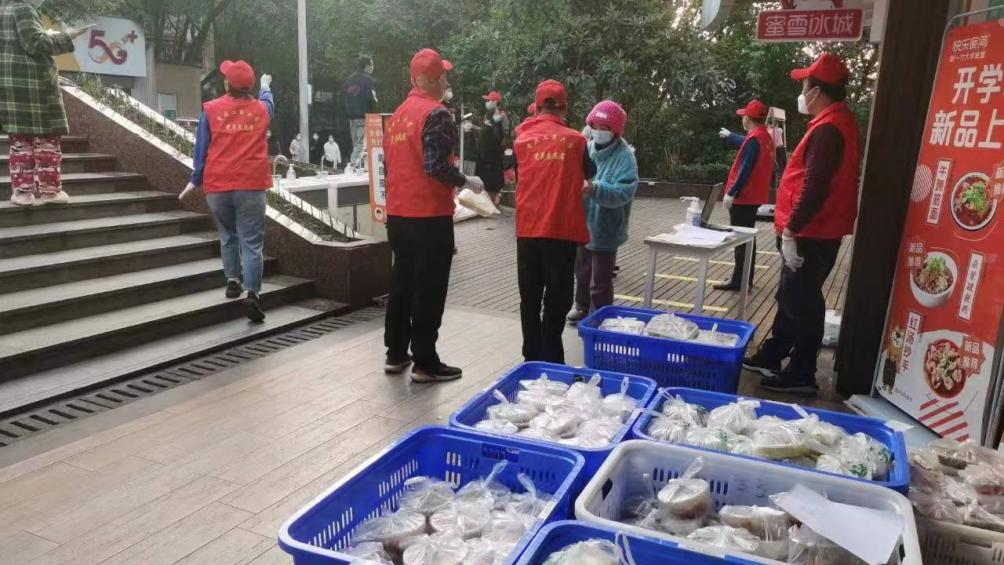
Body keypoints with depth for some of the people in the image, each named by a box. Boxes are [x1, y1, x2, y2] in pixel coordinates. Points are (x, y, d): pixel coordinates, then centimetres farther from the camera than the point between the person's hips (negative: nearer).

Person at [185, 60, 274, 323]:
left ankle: (233, 280, 22)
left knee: (228, 235, 22)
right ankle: (252, 294, -15)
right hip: (251, 185, 0)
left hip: (217, 186, 1)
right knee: (252, 242, -5)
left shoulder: (211, 109, 2)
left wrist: (195, 180, 13)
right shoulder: (261, 109, 8)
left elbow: (201, 148, 3)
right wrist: (266, 87, 55)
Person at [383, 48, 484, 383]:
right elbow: (436, 166, -22)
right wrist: (466, 182, -8)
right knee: (429, 290, 0)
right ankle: (425, 363, 6)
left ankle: (395, 354, 24)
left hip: (398, 214, 8)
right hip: (429, 216, -8)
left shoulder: (397, 115, 12)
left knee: (401, 283, 16)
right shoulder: (436, 113, -13)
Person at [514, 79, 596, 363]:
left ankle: (532, 359, 18)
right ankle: (550, 361, 9)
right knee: (557, 298, 6)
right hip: (562, 229, -2)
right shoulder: (575, 140, 0)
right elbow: (589, 173, 17)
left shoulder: (522, 139, 4)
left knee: (530, 298, 11)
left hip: (528, 228, 2)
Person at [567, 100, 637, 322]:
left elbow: (622, 193, -27)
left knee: (600, 282, 4)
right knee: (582, 273, 24)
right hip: (583, 225, 6)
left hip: (605, 229, -6)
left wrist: (594, 187, -38)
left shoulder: (625, 156, -17)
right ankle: (582, 307, 45)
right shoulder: (587, 149, 1)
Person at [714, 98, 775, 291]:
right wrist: (729, 136, 51)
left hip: (743, 197, -9)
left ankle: (738, 280, -3)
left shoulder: (754, 139, -18)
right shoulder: (766, 137, 13)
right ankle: (746, 278, 21)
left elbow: (745, 169, -24)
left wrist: (731, 193, -23)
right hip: (754, 196, 9)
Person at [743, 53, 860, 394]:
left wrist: (791, 230, -23)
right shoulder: (838, 121, 15)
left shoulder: (828, 128, -19)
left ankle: (801, 375, 8)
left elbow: (814, 187, -25)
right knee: (791, 299, 17)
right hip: (815, 231, 10)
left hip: (811, 235, -10)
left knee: (801, 305, -2)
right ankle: (770, 357, 29)